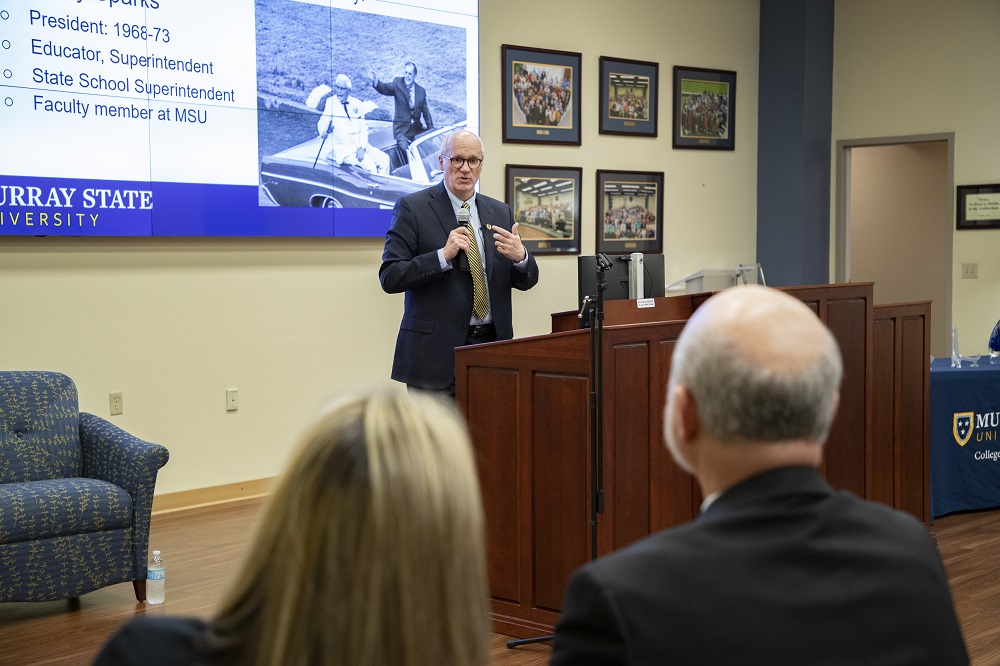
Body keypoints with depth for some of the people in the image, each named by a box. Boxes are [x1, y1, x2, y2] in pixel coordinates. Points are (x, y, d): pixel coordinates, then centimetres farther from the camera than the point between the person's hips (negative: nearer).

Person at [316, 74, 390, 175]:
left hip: (360, 145, 5)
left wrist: (362, 147, -10)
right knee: (370, 165, -24)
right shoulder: (330, 103, 1)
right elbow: (322, 124, -6)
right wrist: (324, 131, -31)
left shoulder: (357, 103, 10)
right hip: (344, 149, -5)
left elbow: (363, 127, 6)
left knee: (384, 159, -12)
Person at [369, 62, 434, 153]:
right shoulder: (398, 83, -2)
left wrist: (431, 130, 3)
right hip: (402, 129, -3)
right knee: (406, 151, -23)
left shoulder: (421, 90, 5)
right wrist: (376, 82, -42)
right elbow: (385, 88, -20)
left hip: (417, 128, 3)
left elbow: (425, 112, 8)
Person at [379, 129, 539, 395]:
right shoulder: (412, 208, -2)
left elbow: (527, 281, 13)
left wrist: (520, 257, -10)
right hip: (436, 351, -4)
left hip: (491, 344, 4)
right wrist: (443, 256, -20)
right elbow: (390, 278, -9)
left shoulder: (500, 212, 14)